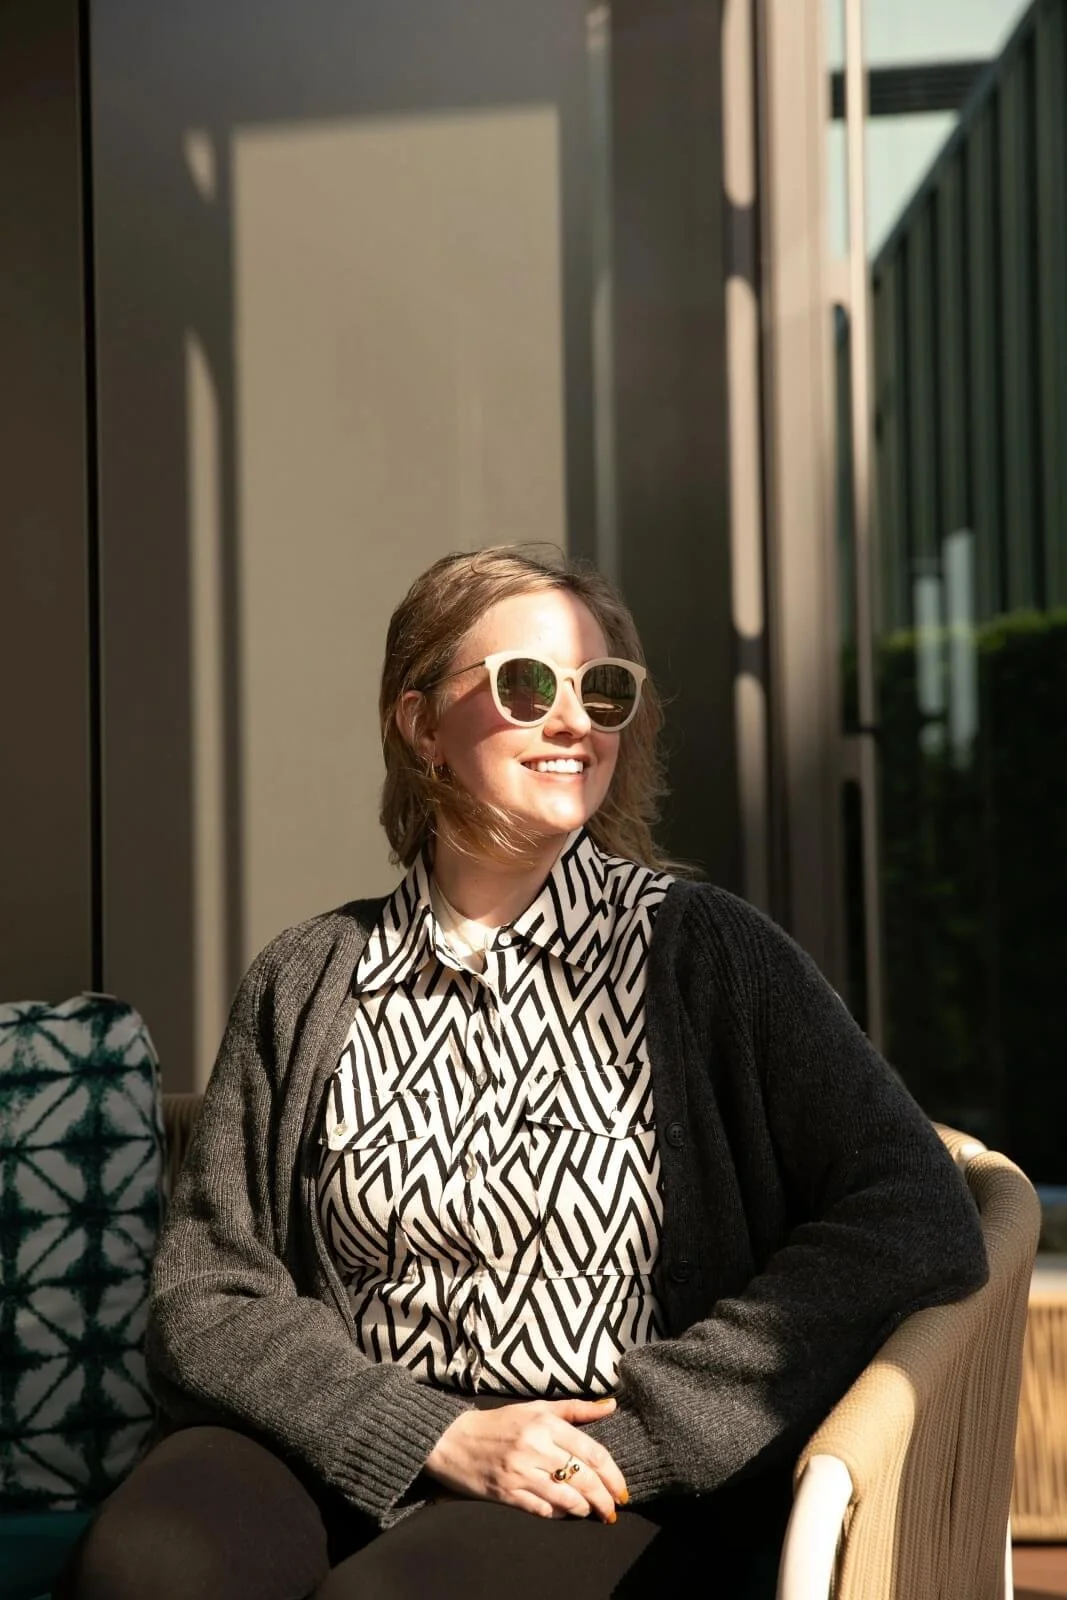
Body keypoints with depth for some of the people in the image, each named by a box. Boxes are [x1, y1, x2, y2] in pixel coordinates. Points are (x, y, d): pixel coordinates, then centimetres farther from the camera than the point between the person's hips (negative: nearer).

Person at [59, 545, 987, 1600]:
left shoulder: (705, 951, 2)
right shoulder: (307, 985, 8)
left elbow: (919, 1218, -5)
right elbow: (206, 1302, 4)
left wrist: (643, 1422, -12)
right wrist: (441, 1435, -12)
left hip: (611, 1485, -2)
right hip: (350, 1450, 2)